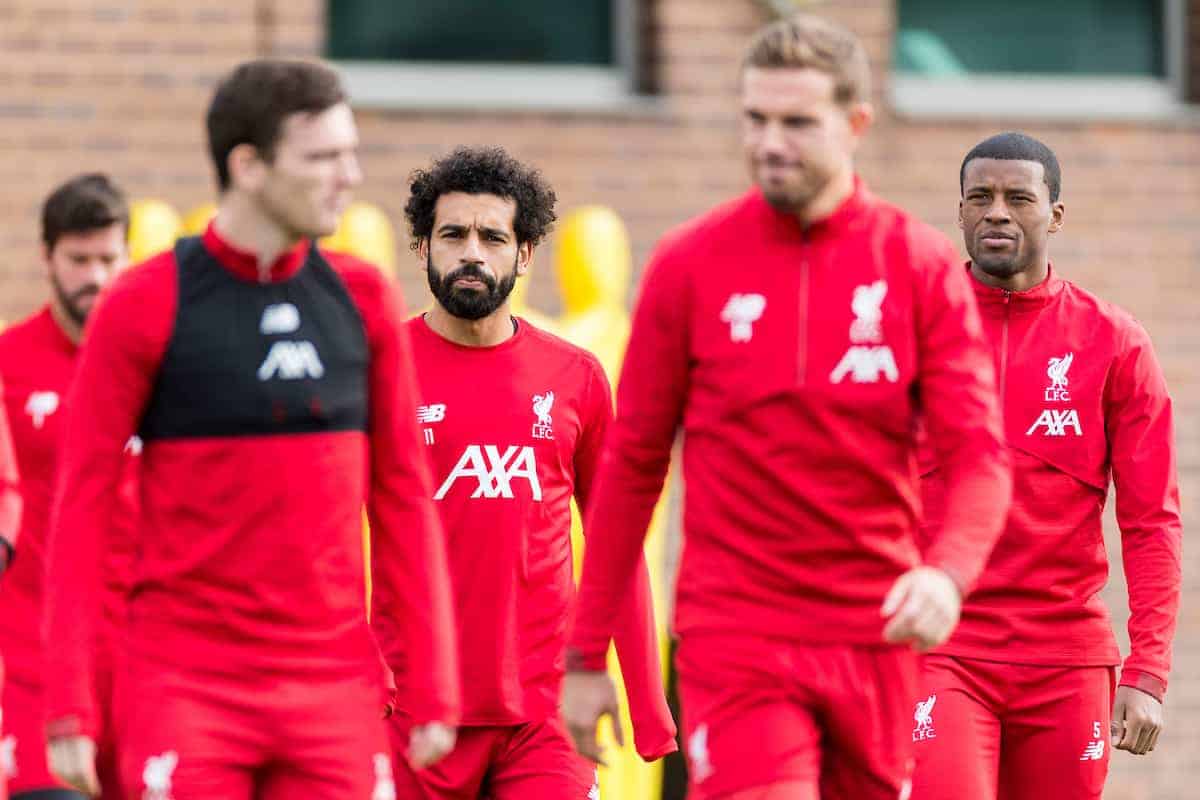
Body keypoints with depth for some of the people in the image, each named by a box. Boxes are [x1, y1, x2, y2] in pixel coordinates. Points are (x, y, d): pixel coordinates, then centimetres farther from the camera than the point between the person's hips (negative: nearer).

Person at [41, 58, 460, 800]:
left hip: (336, 691, 3)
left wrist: (434, 690, 4)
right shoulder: (144, 305, -4)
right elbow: (81, 505, -3)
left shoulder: (363, 300, 7)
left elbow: (403, 496, 10)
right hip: (187, 683, -3)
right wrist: (70, 707, -8)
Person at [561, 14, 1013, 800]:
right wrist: (586, 656, 5)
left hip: (878, 638, 2)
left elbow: (978, 454, -3)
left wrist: (948, 574, -25)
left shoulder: (922, 263, 2)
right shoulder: (690, 264, 1)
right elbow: (632, 463, 6)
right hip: (737, 638, -2)